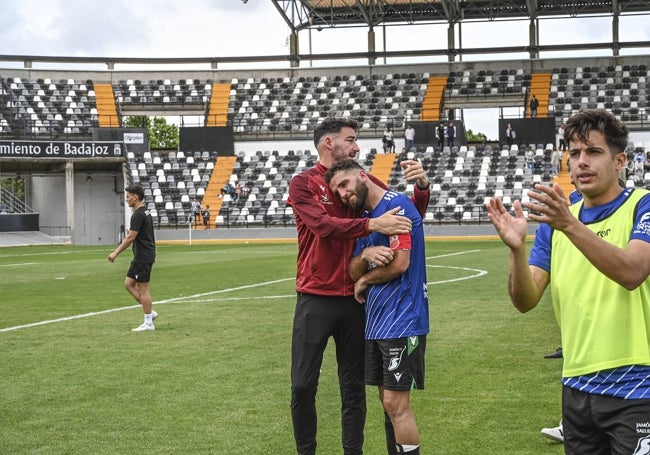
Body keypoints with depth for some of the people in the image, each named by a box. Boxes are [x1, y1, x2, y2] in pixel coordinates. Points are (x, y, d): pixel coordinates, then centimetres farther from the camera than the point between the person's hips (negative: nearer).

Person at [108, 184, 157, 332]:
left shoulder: (138, 215, -17)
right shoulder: (145, 212, 14)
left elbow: (130, 237, -19)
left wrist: (116, 253, -13)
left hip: (143, 257, -10)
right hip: (142, 257, 10)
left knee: (143, 289, -4)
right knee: (129, 284, 14)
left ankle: (148, 323, 2)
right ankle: (150, 312, 15)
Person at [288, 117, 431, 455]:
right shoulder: (303, 184, -3)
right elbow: (324, 224, -19)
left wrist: (422, 186, -11)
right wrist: (373, 224, -30)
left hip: (355, 299, 3)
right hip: (315, 299, -3)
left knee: (354, 386, 8)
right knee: (303, 385, 1)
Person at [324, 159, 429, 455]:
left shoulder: (396, 205, -12)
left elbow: (400, 264, -19)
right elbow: (353, 272, 11)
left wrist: (364, 281, -2)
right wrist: (365, 256, -12)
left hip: (401, 320, -9)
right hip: (376, 322, 9)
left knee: (396, 404, -7)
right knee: (387, 401, 13)